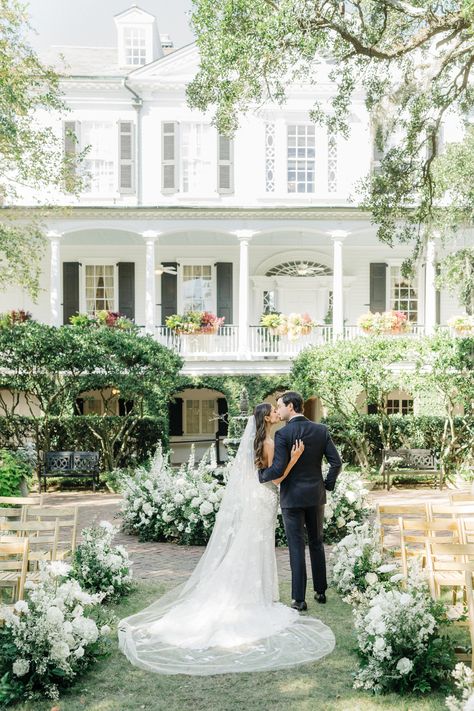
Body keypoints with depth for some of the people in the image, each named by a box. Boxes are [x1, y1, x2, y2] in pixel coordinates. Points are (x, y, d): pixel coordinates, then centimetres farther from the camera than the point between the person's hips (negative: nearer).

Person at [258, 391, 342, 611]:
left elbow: (278, 469, -20)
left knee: (297, 547, 1)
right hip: (316, 496, 4)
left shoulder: (282, 434, -14)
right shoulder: (321, 430, 0)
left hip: (292, 497, -4)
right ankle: (320, 591, 26)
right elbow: (336, 462, -2)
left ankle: (299, 599, 5)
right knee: (317, 544, 18)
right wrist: (328, 484, 13)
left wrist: (262, 475, 0)